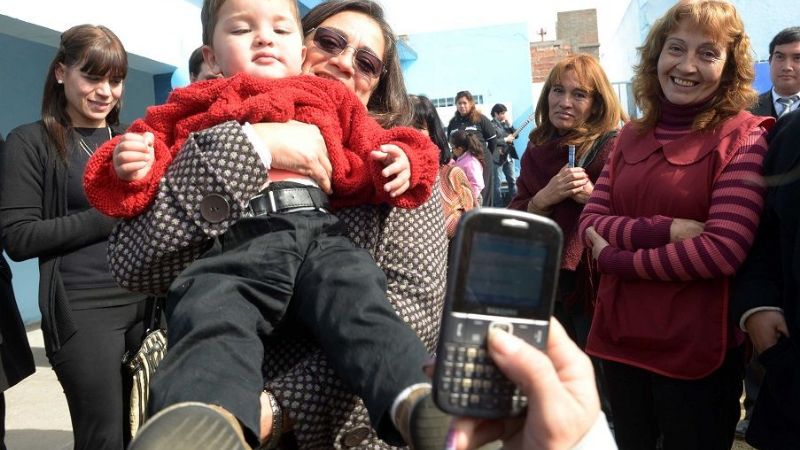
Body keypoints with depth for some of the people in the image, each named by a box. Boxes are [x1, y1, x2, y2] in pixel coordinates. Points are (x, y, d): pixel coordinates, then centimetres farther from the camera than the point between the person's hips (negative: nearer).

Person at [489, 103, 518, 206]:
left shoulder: (505, 123, 12)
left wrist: (509, 124, -1)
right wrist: (506, 139, -13)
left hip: (509, 156, 7)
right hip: (497, 157, -7)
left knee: (512, 181, 12)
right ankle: (499, 205, 3)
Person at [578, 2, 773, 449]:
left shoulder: (745, 138, -10)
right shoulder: (632, 136, 6)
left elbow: (723, 250, -20)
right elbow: (591, 221, -2)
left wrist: (616, 259, -13)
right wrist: (667, 230, -19)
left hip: (696, 352, -5)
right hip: (620, 337, 5)